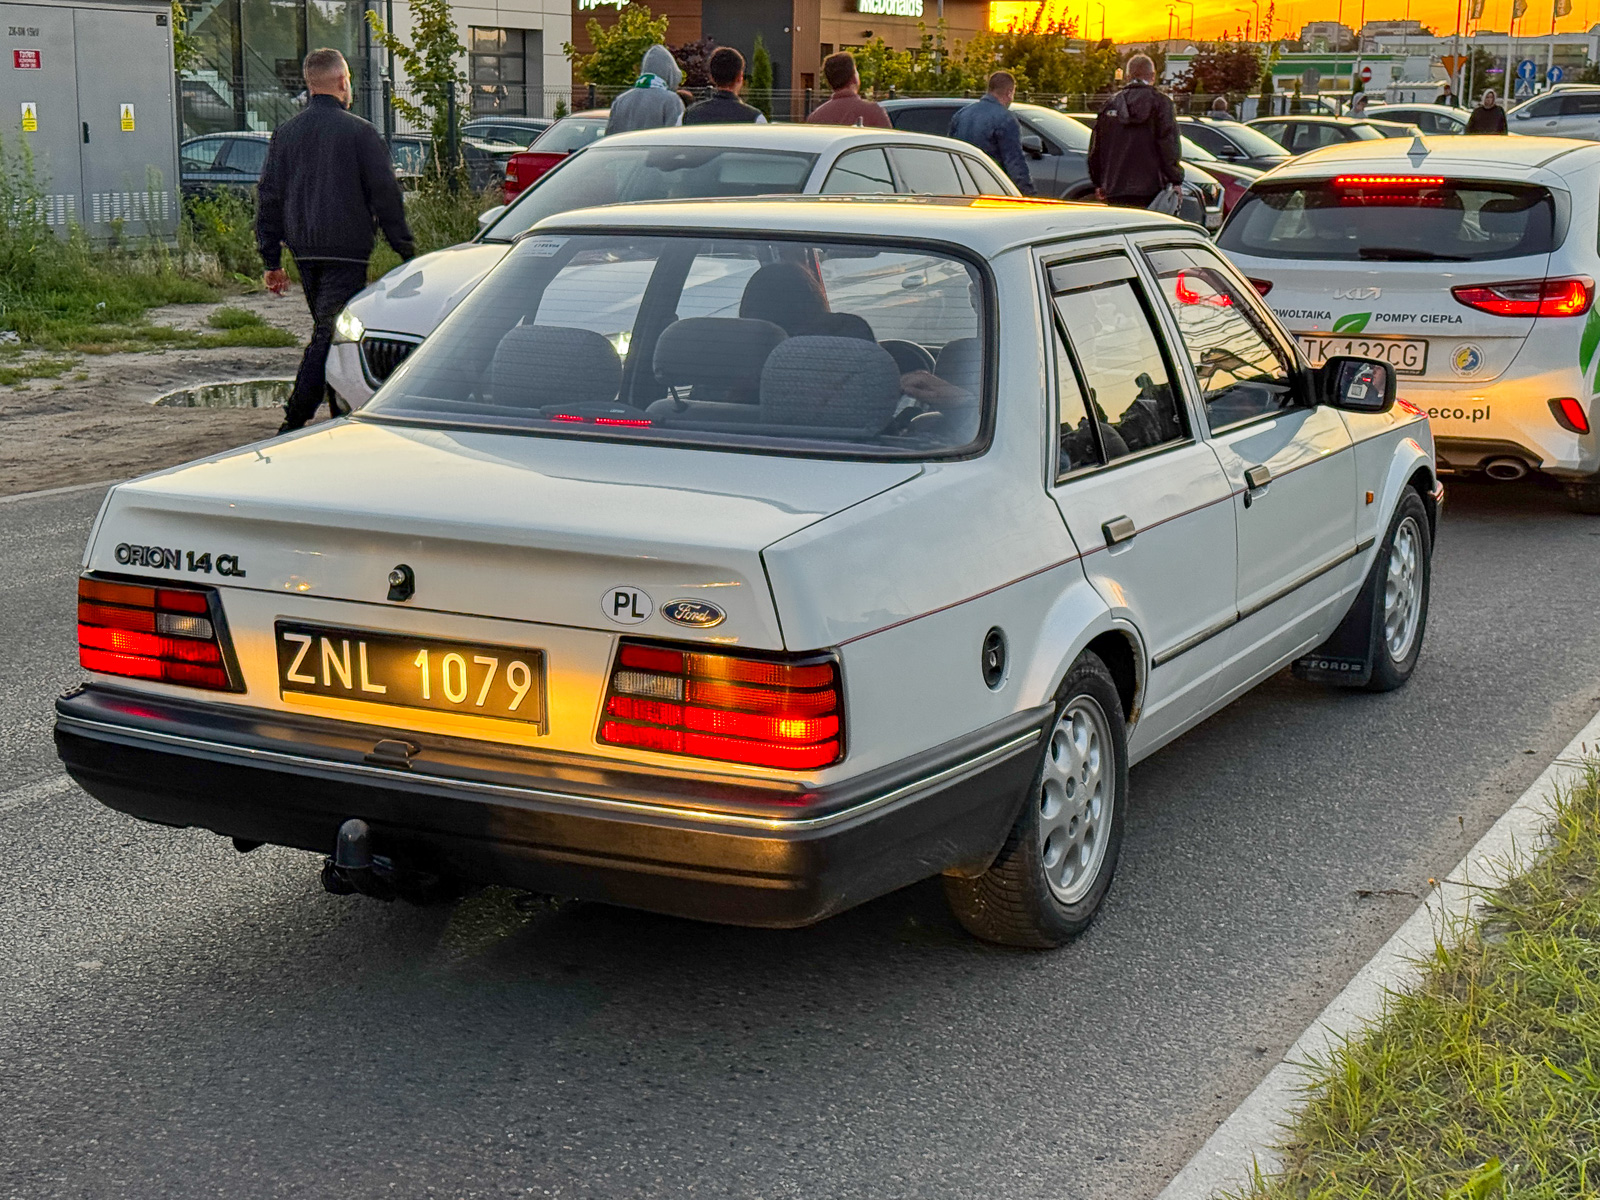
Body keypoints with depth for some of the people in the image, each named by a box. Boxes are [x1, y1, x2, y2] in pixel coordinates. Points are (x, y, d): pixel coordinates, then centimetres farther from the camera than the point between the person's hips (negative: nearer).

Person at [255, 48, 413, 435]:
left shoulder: (285, 132, 10)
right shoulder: (358, 131, -7)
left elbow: (268, 197, 10)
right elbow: (386, 195, -7)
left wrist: (271, 260, 14)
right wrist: (406, 249, 0)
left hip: (304, 251, 6)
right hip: (345, 250, -6)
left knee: (325, 328, 18)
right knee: (330, 334, -8)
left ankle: (342, 416, 23)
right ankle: (295, 419, -17)